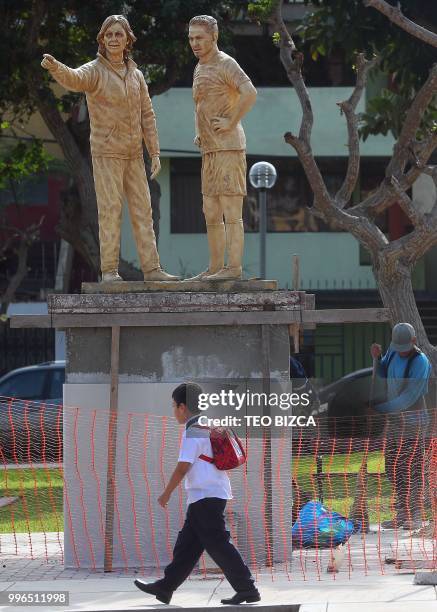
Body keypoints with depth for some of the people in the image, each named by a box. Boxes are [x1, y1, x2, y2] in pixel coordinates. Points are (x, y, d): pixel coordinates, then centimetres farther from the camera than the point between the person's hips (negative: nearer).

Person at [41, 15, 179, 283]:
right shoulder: (94, 71, -9)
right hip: (106, 152, -5)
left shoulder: (136, 75, 9)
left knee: (142, 209, 3)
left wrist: (155, 153, 4)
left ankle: (152, 269, 4)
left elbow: (147, 116, 10)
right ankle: (109, 270, -6)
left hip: (133, 154, 5)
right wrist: (54, 67, -57)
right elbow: (73, 79, -34)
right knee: (111, 209, -10)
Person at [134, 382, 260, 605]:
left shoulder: (193, 432, -13)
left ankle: (247, 589, -9)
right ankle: (165, 588, 17)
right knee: (187, 543, 12)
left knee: (217, 544, -8)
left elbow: (183, 467, -16)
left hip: (205, 495, -10)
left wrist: (166, 494, -7)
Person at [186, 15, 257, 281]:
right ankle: (215, 267, 13)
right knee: (211, 214, 10)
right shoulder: (200, 69, 19)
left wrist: (232, 121, -20)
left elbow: (250, 93, -26)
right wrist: (198, 132, 21)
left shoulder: (226, 64, -9)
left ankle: (234, 267, -10)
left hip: (228, 147, -9)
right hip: (210, 150, 9)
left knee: (231, 210, -9)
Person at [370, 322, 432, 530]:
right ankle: (402, 514, 15)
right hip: (395, 419, 8)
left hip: (413, 421, -8)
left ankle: (415, 517, -1)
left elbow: (408, 398, -22)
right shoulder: (394, 351, 3)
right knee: (393, 468, 9)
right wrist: (377, 357, -2)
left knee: (412, 469, -5)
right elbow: (383, 373, 20)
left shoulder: (421, 363, -19)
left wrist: (379, 408, -19)